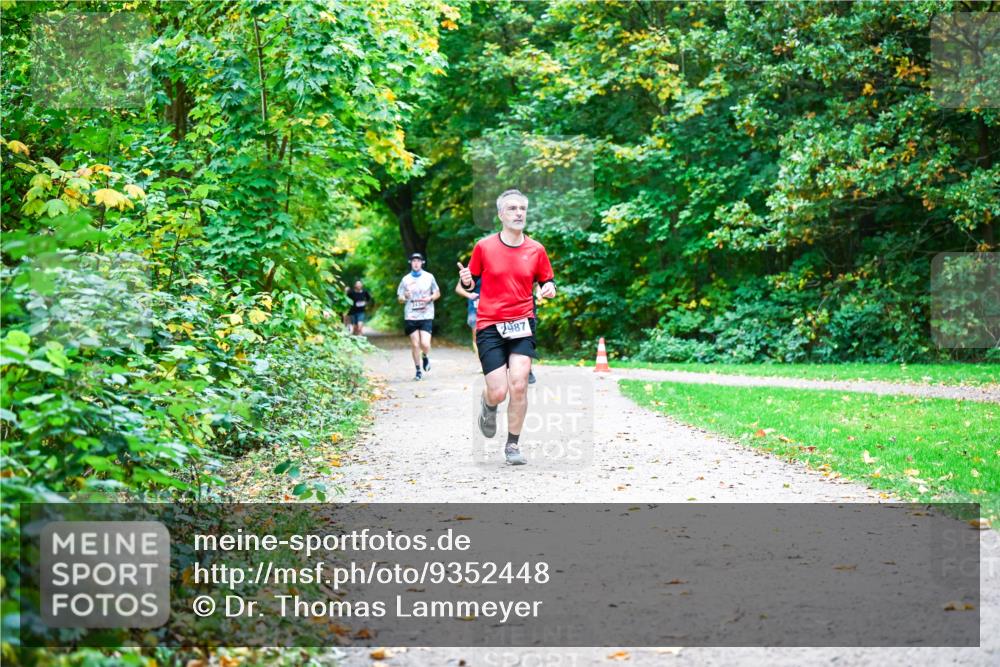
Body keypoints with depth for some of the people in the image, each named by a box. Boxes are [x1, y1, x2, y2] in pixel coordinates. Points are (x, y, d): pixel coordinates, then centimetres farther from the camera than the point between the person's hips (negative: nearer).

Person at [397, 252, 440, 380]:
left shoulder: (429, 277, 4)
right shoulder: (406, 279, 5)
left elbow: (437, 293, 12)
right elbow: (400, 299, 9)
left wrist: (429, 298, -9)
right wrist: (405, 296, -14)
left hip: (426, 316, -1)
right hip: (411, 316, 1)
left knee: (425, 343, -14)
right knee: (415, 345, 2)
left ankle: (426, 356, 20)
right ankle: (419, 370, 14)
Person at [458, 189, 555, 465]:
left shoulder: (536, 249, 4)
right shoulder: (484, 247, 0)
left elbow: (547, 281, 15)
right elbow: (470, 282, 9)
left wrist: (549, 288, -8)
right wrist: (466, 280, -15)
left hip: (522, 325, 1)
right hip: (489, 326, -1)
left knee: (519, 385, -12)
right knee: (498, 393, -8)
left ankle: (513, 445, 5)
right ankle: (488, 405, 32)